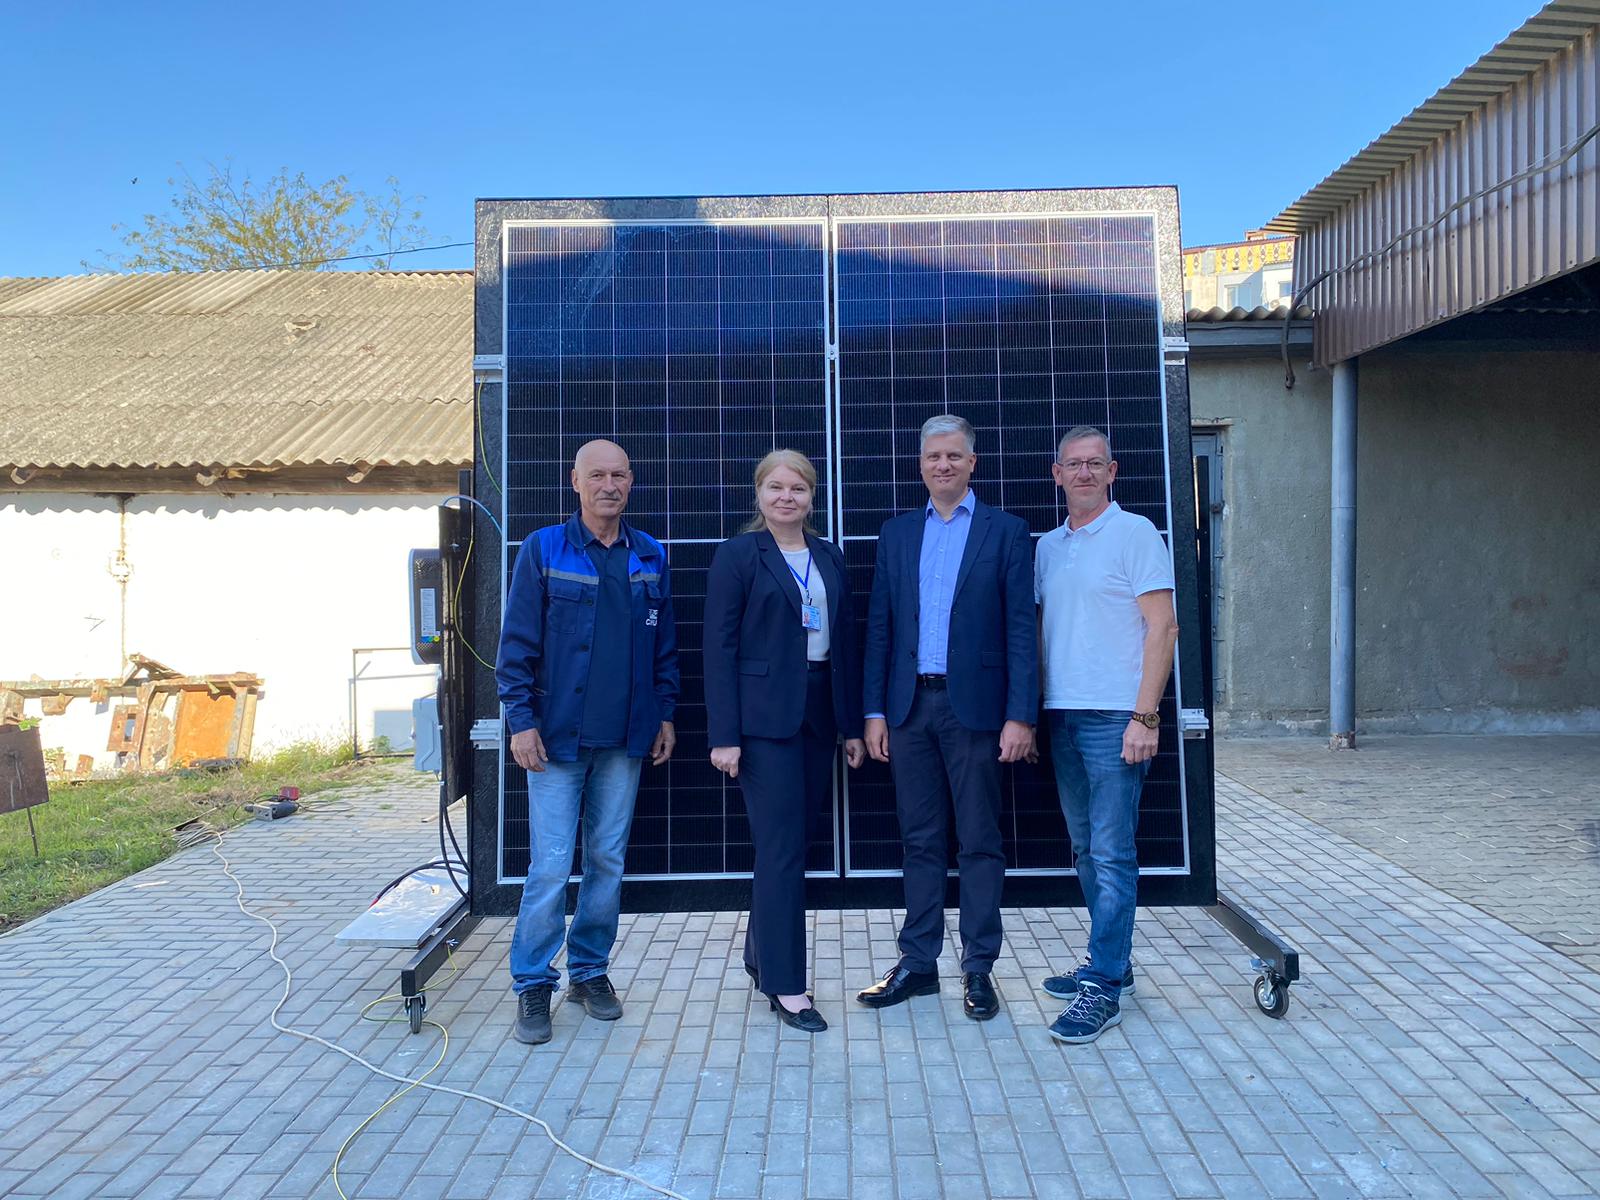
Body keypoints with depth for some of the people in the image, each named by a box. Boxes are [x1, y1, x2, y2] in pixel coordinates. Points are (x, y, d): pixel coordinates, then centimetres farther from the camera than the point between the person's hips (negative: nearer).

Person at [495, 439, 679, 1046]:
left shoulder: (650, 557, 8)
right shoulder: (543, 550, -2)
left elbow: (664, 645, 12)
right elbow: (517, 642, -4)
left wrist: (665, 713, 9)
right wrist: (521, 719, -9)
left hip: (625, 739, 3)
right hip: (557, 736, -3)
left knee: (609, 860, 11)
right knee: (550, 866, -2)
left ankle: (590, 971, 26)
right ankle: (533, 985, 13)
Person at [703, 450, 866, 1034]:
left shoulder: (829, 557, 12)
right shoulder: (737, 554, -3)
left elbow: (846, 643, 13)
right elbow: (719, 649, -7)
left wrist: (853, 725, 9)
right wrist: (723, 735, -13)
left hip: (819, 714, 5)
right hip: (765, 717, -5)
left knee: (791, 844, 12)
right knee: (782, 850, -4)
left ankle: (761, 953, 30)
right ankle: (786, 985, 7)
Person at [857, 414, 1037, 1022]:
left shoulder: (1006, 531, 2)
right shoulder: (896, 533, 11)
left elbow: (1021, 629, -3)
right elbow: (879, 625, 9)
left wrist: (1021, 715, -10)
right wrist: (874, 710, 3)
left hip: (973, 706, -3)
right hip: (909, 707, 3)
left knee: (979, 841, 5)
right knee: (921, 840, 10)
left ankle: (977, 967, 17)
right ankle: (917, 962, 20)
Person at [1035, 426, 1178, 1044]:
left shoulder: (1136, 533, -4)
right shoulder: (1047, 546, 14)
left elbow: (1163, 628, -10)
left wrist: (1144, 716, -16)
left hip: (1115, 715, -6)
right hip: (1061, 715, 7)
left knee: (1112, 853, -4)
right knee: (1085, 848, 13)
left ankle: (1103, 987, 2)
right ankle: (1111, 962, 26)